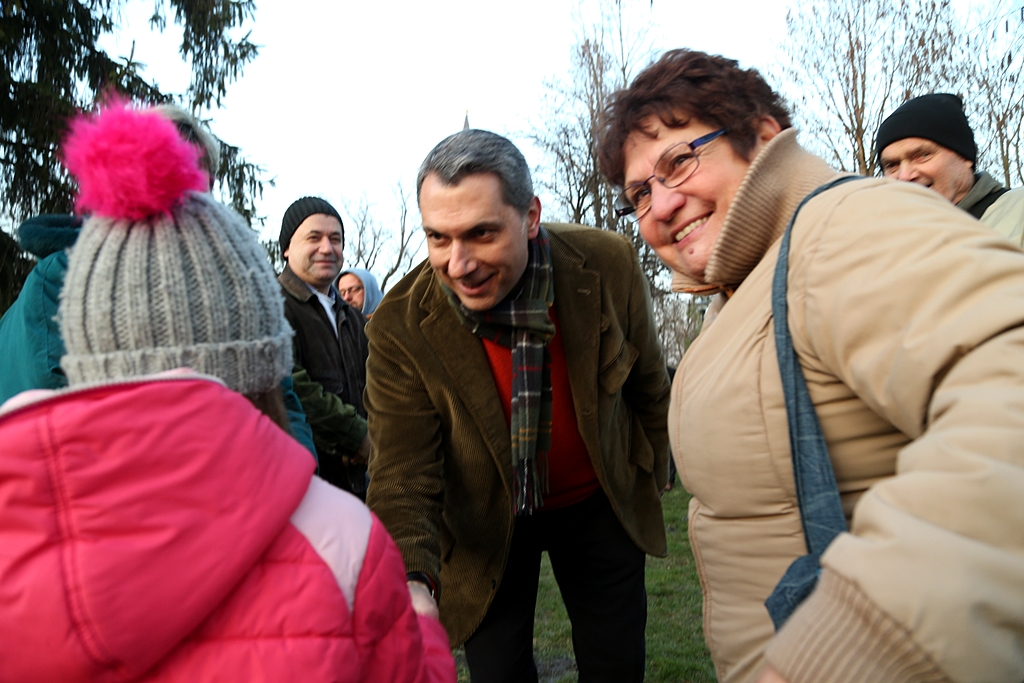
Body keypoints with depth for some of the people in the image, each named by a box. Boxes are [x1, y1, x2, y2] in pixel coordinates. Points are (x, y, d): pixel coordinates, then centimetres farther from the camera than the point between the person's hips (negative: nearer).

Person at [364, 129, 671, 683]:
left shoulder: (608, 266, -21)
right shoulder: (400, 327, -24)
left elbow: (648, 386, -3)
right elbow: (402, 472, -24)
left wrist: (646, 482, 7)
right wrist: (412, 580, -41)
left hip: (599, 502, 2)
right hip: (486, 523, -1)